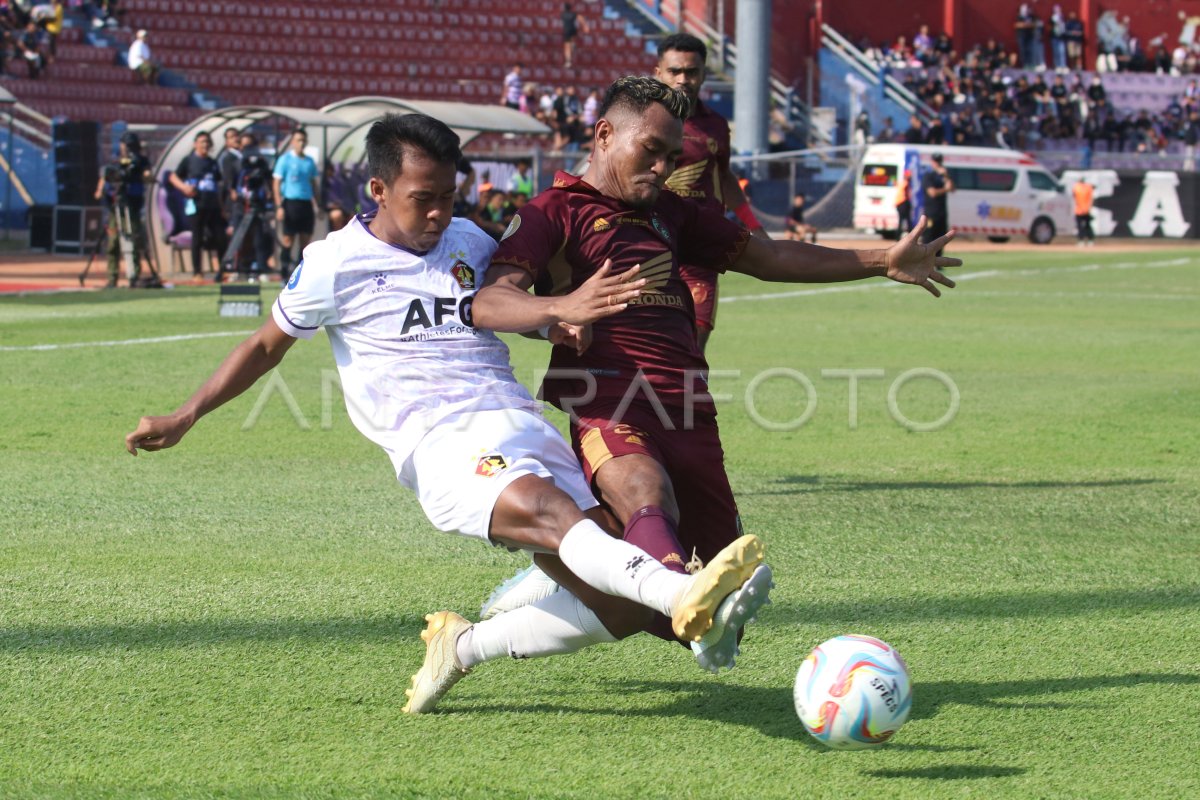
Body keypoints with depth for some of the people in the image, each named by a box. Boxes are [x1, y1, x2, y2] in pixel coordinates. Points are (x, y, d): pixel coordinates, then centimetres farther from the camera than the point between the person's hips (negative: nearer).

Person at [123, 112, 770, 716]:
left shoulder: (469, 243, 20)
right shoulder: (335, 264, 7)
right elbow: (267, 347, 19)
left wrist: (561, 317, 12)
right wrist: (183, 418, 17)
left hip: (521, 426, 6)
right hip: (439, 443, -6)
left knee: (614, 604, -8)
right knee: (548, 512, -37)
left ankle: (463, 646, 11)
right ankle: (683, 596, -62)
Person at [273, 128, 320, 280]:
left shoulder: (309, 161, 12)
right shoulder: (285, 159, -2)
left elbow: (315, 183, 18)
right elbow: (277, 183, -4)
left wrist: (317, 205, 10)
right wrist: (279, 206, -12)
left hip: (306, 203, 5)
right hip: (291, 202, -5)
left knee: (306, 240, 4)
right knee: (288, 240, -5)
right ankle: (284, 275, -3)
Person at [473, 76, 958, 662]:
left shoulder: (670, 213, 29)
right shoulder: (554, 212, 7)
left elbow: (767, 257, 34)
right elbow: (488, 304, -9)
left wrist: (881, 262, 27)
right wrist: (563, 309, -30)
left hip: (689, 415, 8)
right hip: (609, 410, -8)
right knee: (647, 493, -38)